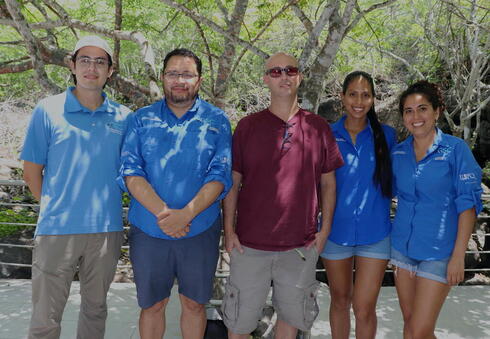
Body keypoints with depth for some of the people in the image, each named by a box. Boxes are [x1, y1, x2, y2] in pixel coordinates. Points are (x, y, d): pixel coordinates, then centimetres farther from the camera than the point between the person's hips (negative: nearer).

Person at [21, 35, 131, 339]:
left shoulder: (123, 117, 4)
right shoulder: (48, 110, -2)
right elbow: (32, 171, 2)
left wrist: (106, 203, 6)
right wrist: (54, 206, 2)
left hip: (106, 228, 2)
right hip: (57, 229, -2)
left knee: (96, 307, 19)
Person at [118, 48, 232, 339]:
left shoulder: (217, 121, 0)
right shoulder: (142, 119, 3)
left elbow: (220, 176, -9)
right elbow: (130, 172, -7)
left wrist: (186, 213, -23)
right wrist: (162, 212, -21)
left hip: (200, 231, 0)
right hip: (148, 231, 1)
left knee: (194, 304, 15)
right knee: (152, 305, 15)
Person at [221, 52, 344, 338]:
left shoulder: (319, 128, 1)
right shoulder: (248, 126, -1)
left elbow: (328, 183, 7)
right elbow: (233, 183, 2)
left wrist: (325, 229, 2)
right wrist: (229, 230, -3)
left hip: (301, 246, 1)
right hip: (250, 243, -1)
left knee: (292, 314, 17)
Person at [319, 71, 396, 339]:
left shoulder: (386, 135, -1)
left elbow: (392, 181, 9)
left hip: (375, 233, -1)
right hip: (336, 230, 1)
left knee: (364, 309, -2)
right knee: (339, 300, 17)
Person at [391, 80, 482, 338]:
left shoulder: (455, 149, -10)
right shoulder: (398, 152, 3)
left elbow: (468, 204, -10)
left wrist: (458, 256, -13)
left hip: (438, 252, -4)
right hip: (402, 247, 5)